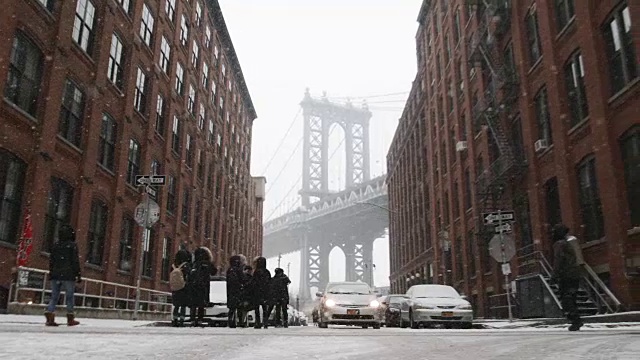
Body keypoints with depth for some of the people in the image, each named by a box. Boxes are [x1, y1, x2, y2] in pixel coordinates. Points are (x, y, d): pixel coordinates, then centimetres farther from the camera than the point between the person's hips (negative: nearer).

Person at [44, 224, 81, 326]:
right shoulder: (72, 245, -6)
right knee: (70, 296, 2)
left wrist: (51, 273, 22)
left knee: (54, 296, 8)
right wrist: (78, 275, -5)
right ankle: (70, 319, 6)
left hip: (56, 275, 5)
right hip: (69, 276, -5)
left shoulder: (55, 245, 10)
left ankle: (49, 317, -3)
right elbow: (76, 261, -9)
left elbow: (51, 261, 14)